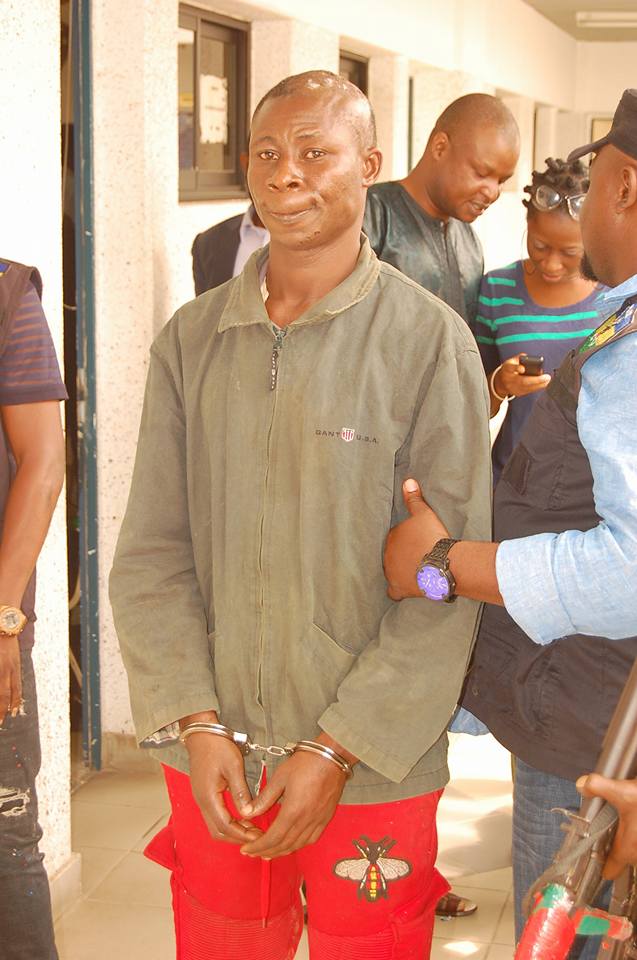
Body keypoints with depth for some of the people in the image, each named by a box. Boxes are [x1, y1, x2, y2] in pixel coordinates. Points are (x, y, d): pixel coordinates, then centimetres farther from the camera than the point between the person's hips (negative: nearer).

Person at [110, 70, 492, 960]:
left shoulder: (429, 341, -8)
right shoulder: (192, 340, 3)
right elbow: (153, 551, 2)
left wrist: (339, 751, -13)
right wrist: (196, 722, -8)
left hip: (373, 773, -3)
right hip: (212, 759, 3)